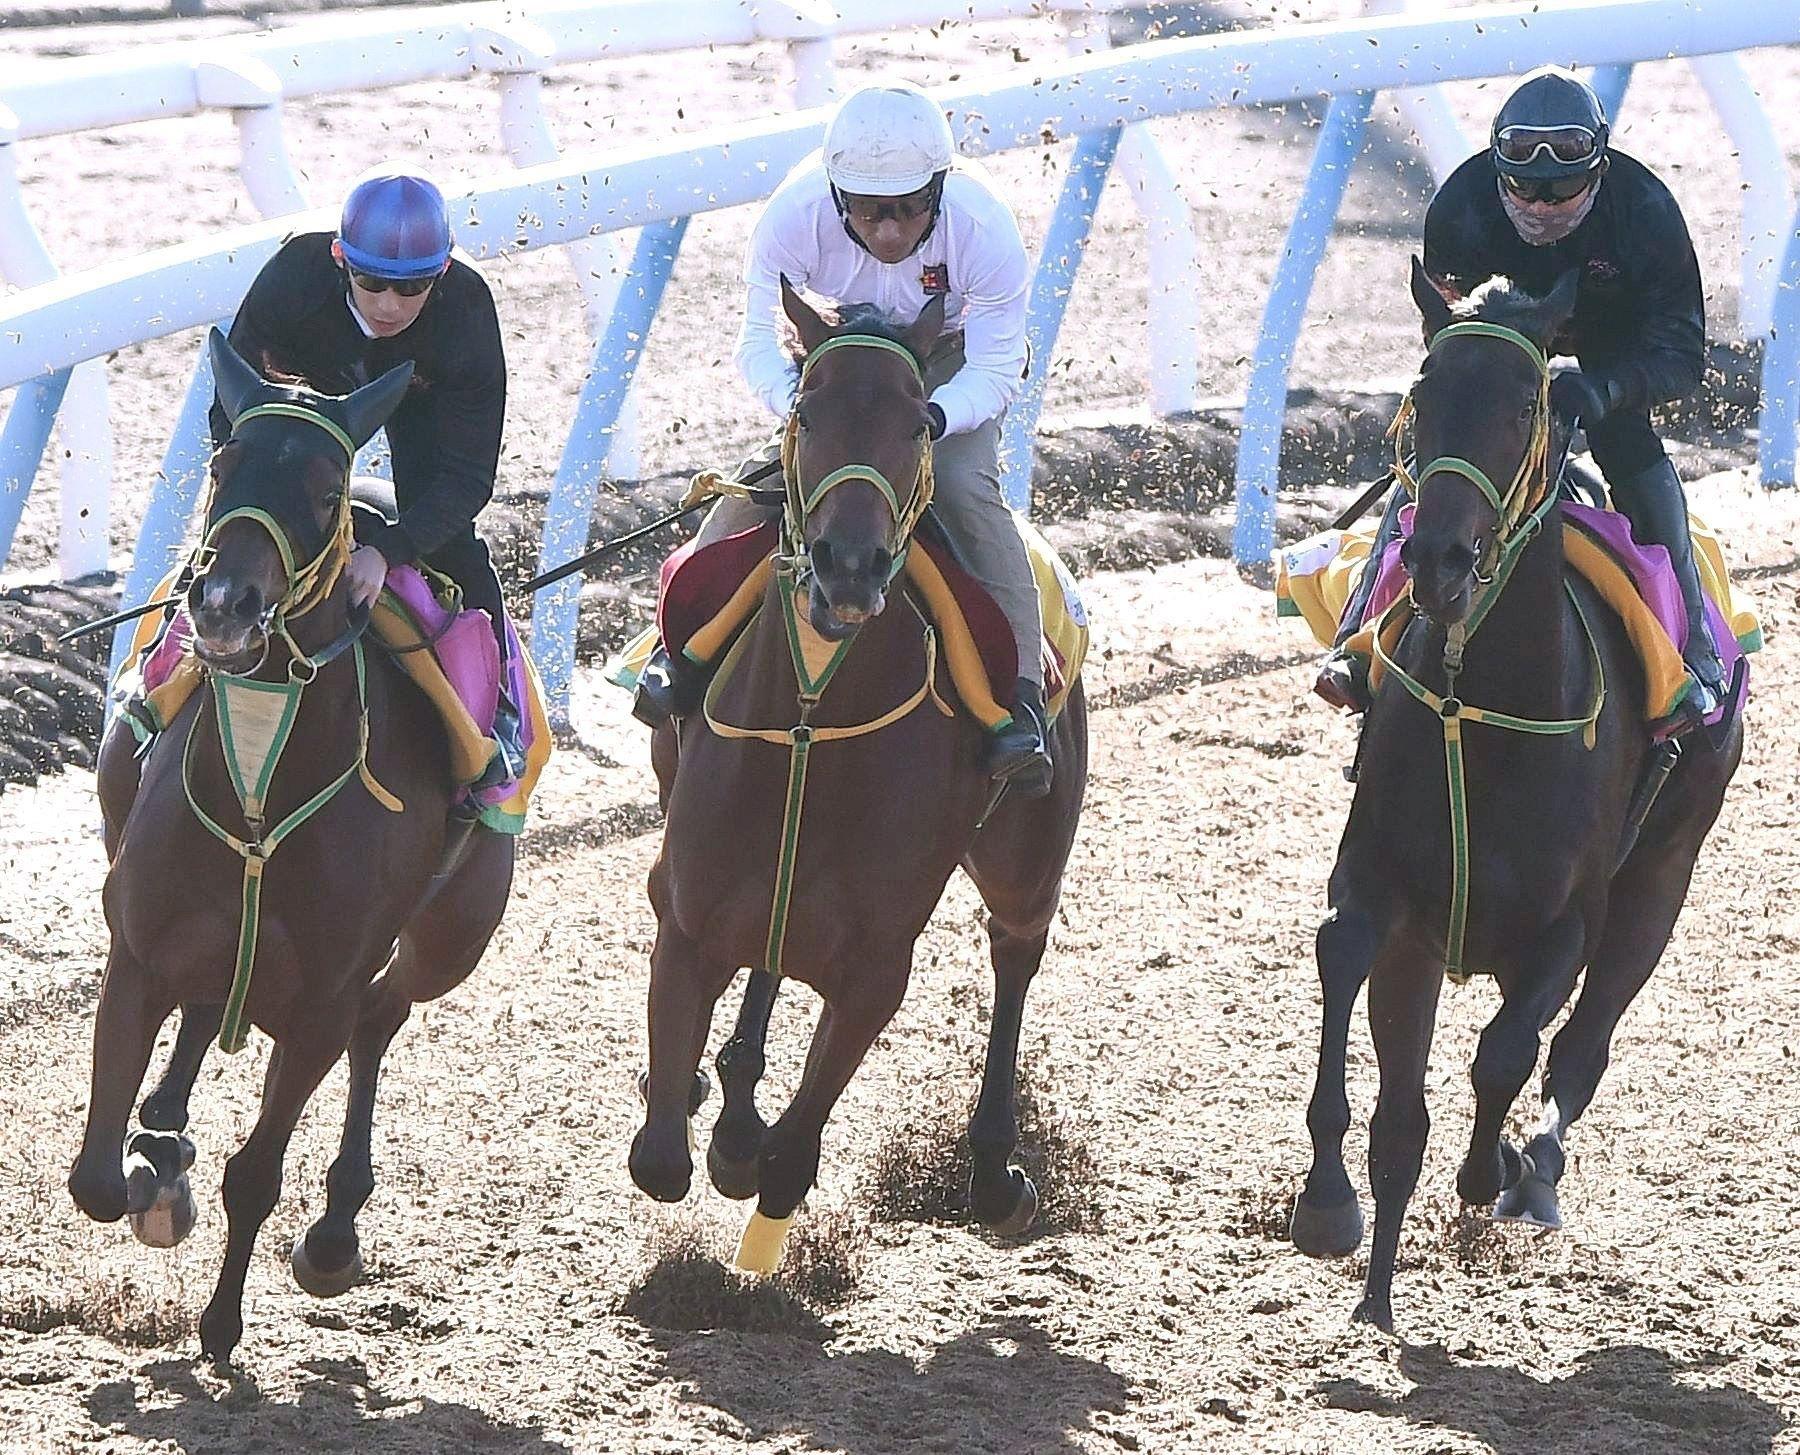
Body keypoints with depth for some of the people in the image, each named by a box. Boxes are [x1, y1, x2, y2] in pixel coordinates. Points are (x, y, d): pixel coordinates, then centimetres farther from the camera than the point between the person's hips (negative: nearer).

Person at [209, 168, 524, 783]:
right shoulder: (295, 276, -41)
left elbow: (467, 474, -38)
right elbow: (231, 412, -30)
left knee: (448, 542, -14)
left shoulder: (466, 309, -40)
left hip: (421, 396, -1)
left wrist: (388, 551, -53)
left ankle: (495, 709, 2)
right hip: (309, 380, 1)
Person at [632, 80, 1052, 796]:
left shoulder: (984, 228, -34)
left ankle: (1021, 694, -27)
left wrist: (932, 420, -49)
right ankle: (683, 645, -5)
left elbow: (994, 370, -28)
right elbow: (759, 342, -24)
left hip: (952, 360, -2)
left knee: (963, 484, -27)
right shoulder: (794, 217, -32)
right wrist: (801, 404, -46)